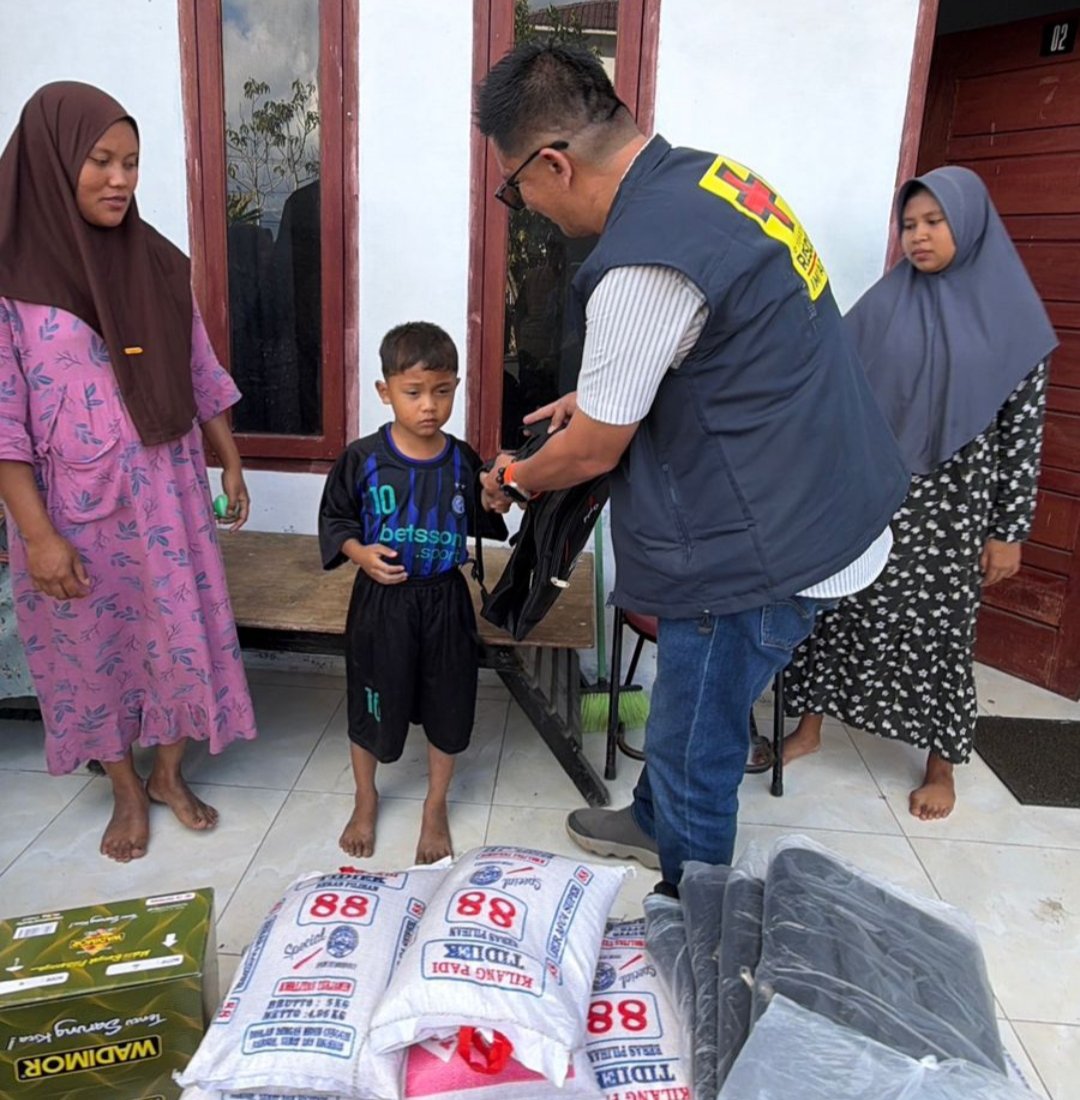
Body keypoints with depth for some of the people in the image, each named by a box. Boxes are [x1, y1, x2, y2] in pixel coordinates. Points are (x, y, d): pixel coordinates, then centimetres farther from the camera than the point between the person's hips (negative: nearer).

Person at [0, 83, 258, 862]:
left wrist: (231, 463, 10)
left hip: (166, 490, 3)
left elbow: (201, 377, 8)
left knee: (184, 629, 10)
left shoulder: (158, 263, 1)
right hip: (73, 502, -3)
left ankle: (169, 773, 33)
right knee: (94, 645, 12)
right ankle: (127, 790, 34)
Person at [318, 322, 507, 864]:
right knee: (372, 705, 14)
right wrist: (360, 553, -16)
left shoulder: (462, 461, -4)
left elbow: (485, 525, 5)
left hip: (445, 601, 2)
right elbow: (333, 519, 1)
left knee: (447, 707, 13)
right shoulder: (362, 459, -9)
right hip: (381, 600, -1)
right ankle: (365, 801, 41)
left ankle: (436, 806, 37)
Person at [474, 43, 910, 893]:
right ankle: (655, 822, 52)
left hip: (763, 549, -9)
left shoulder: (640, 264, -26)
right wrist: (598, 395, 18)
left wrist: (515, 479, 7)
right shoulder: (708, 175, 4)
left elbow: (594, 452, -13)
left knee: (696, 752, 11)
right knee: (686, 701, 28)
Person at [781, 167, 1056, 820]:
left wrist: (1010, 529, -4)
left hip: (949, 507, -2)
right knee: (836, 610, 5)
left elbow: (1024, 429, -2)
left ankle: (942, 766, 25)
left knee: (937, 629, 6)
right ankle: (809, 728, 25)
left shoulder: (1012, 314, -1)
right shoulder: (884, 303, 3)